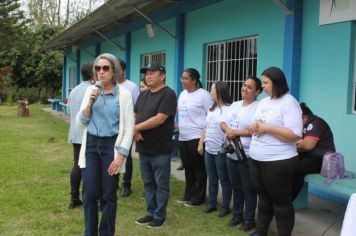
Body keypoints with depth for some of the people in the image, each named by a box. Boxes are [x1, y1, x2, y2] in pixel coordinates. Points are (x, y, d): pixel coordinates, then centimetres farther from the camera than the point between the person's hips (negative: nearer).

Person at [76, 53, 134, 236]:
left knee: (109, 195, 5)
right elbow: (81, 121, 6)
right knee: (89, 193, 3)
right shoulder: (91, 90, 6)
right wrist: (90, 102, -10)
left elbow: (129, 127, -8)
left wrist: (121, 155, -14)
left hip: (111, 145, -3)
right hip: (91, 145, 3)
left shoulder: (124, 94, -7)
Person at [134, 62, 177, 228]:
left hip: (160, 150, -7)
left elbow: (159, 119, -20)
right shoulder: (143, 96, 13)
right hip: (143, 148, 7)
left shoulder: (168, 94, -11)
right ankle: (151, 213, 27)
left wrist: (136, 127, -12)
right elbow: (135, 116, 14)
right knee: (148, 183, 15)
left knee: (161, 185, 5)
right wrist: (135, 131, -8)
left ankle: (159, 216, 17)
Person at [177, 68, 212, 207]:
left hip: (197, 137, -7)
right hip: (183, 137, 7)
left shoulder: (203, 95, -10)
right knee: (188, 168, 15)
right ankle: (188, 195, 26)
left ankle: (198, 197, 13)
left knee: (199, 168, 3)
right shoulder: (182, 94, 12)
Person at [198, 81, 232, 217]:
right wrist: (201, 143, 15)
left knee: (224, 180, 4)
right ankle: (211, 204, 26)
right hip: (209, 150, 8)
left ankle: (225, 207, 15)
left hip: (221, 151, -8)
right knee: (212, 179, 16)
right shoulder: (211, 109, 13)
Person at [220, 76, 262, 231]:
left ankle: (249, 219, 17)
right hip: (231, 153, 7)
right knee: (236, 187, 17)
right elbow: (223, 122, 11)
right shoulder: (235, 105, 13)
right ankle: (237, 215, 31)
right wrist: (228, 130, -11)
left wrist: (236, 133, -18)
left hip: (247, 155, -7)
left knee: (248, 189, 4)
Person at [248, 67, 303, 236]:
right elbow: (254, 126, 20)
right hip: (256, 159, 8)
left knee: (281, 202, 5)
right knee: (264, 198, 19)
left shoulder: (289, 102, -12)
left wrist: (267, 128, -20)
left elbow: (295, 135, -20)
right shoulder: (263, 102, 12)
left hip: (278, 162, -8)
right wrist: (253, 128, -3)